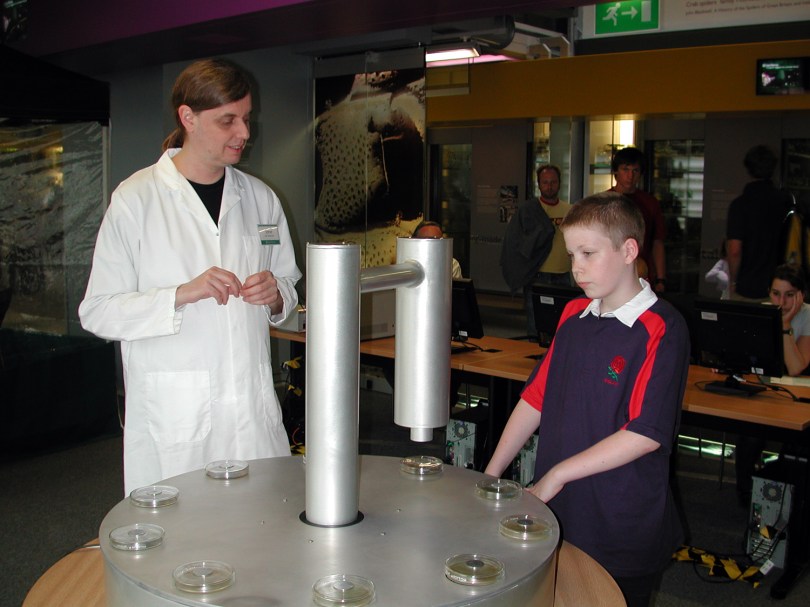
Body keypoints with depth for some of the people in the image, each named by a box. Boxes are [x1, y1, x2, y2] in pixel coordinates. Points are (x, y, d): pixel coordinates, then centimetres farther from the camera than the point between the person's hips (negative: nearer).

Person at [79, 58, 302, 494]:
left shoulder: (260, 198, 12)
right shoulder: (136, 199, -2)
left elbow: (290, 286, 20)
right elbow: (98, 312, -4)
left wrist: (275, 295, -3)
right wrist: (183, 294, -17)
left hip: (254, 409, 4)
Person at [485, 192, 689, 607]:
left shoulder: (662, 330, -13)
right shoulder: (573, 316, 7)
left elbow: (647, 433, -19)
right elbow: (536, 398, 9)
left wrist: (558, 474, -18)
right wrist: (491, 473, 4)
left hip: (623, 531, -5)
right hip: (556, 514, 5)